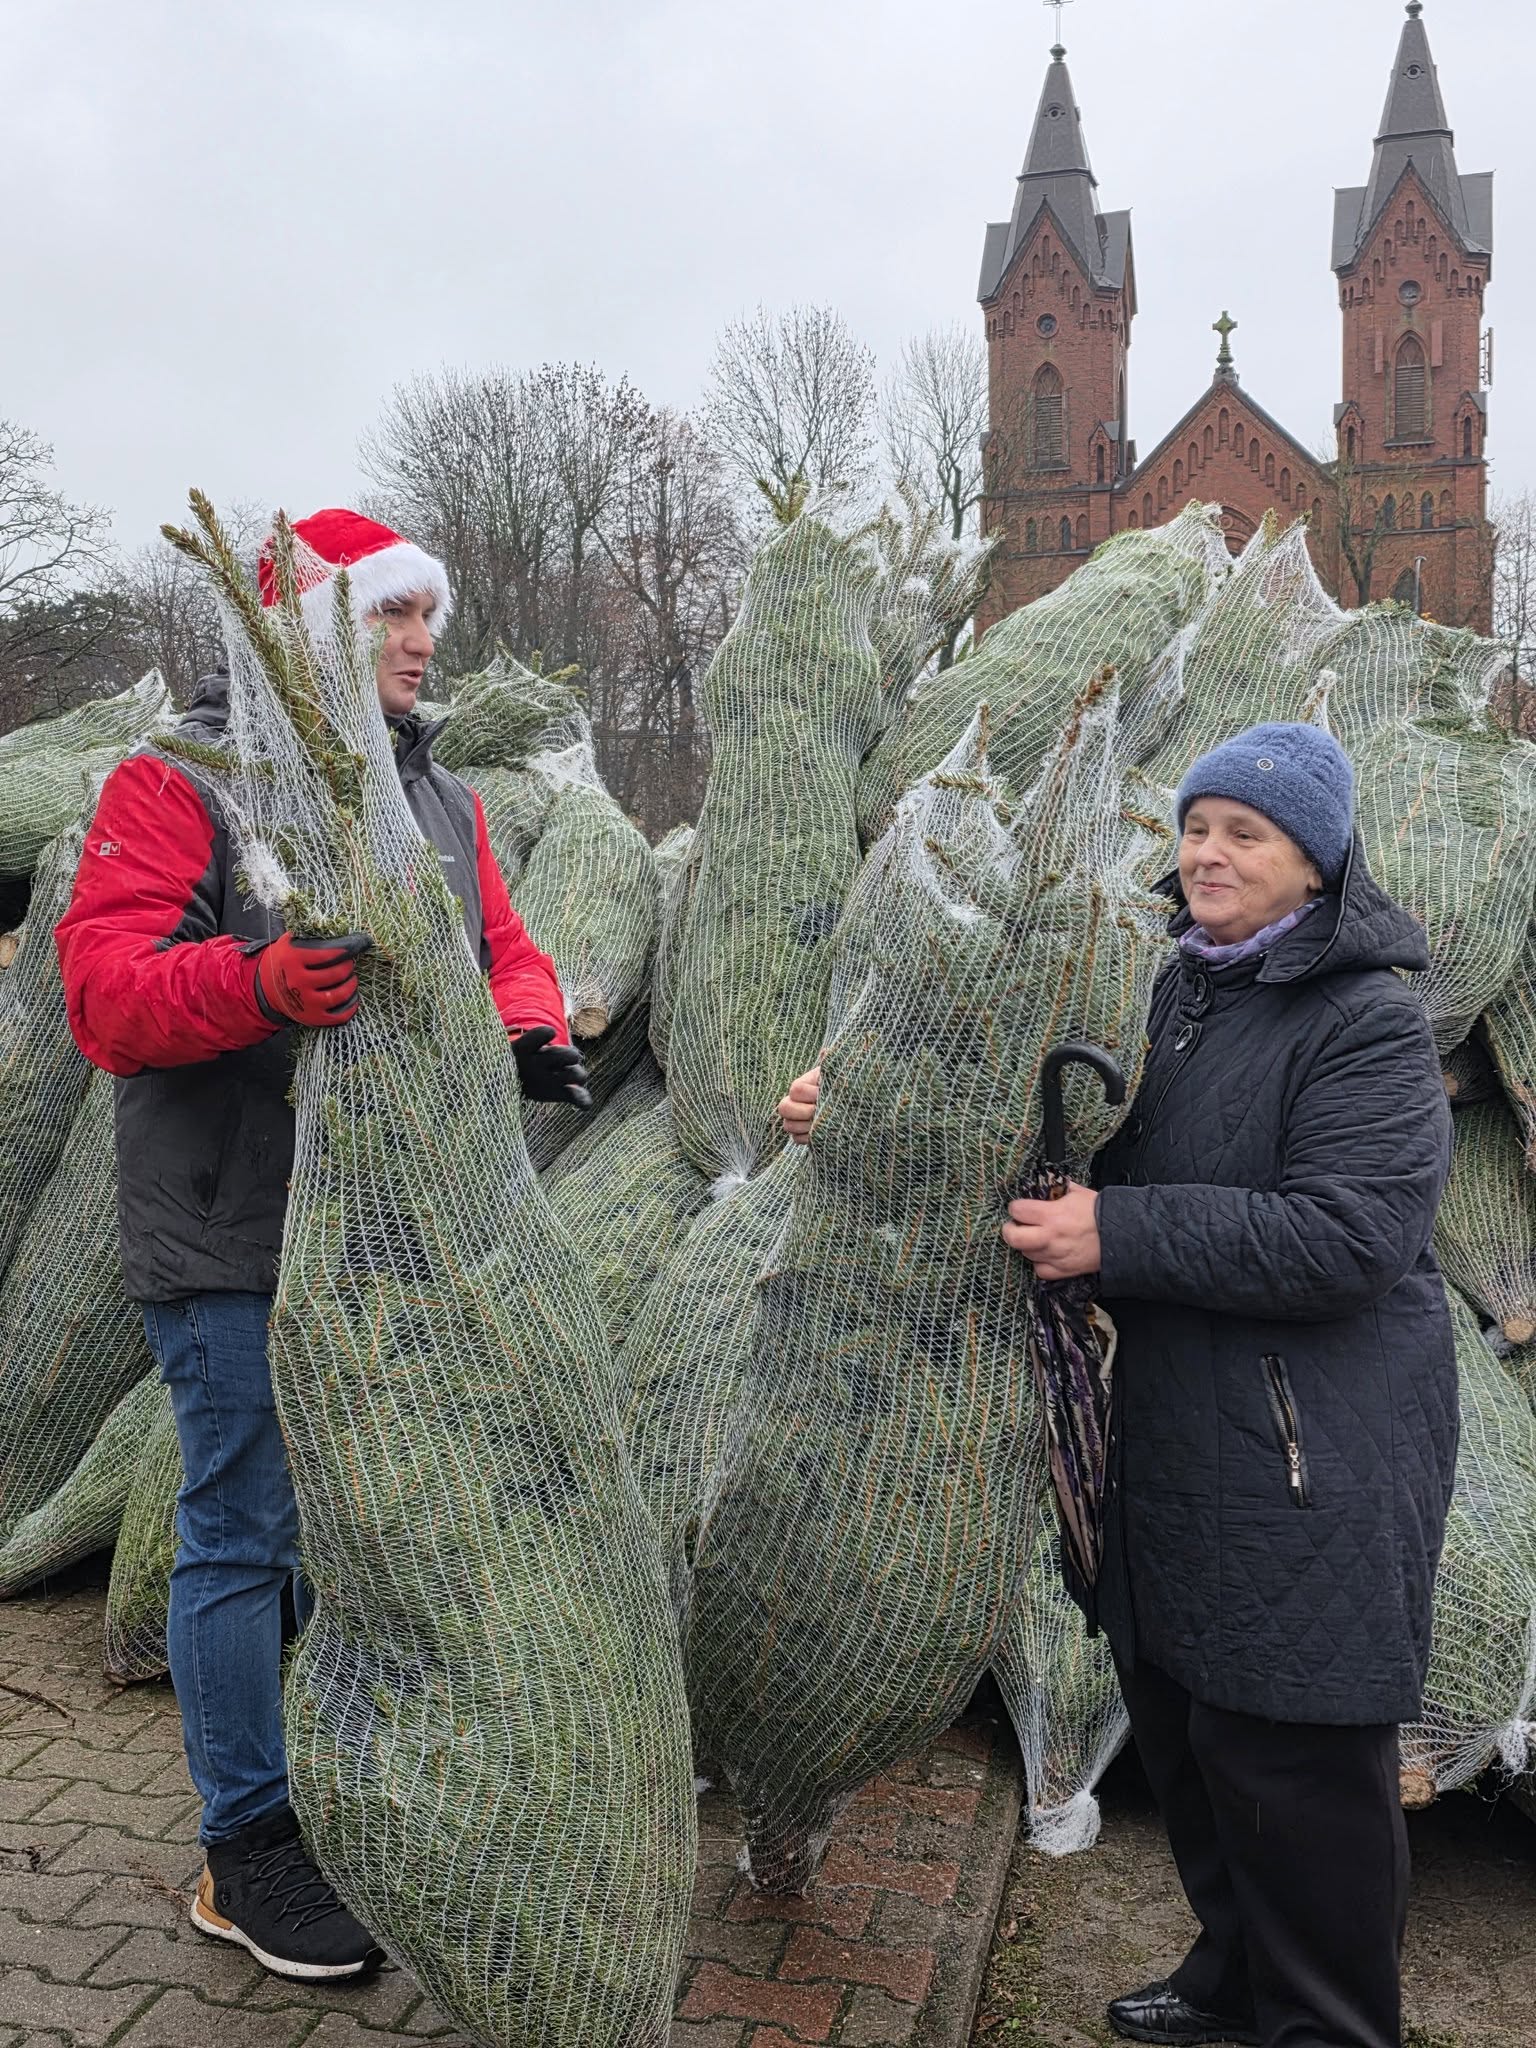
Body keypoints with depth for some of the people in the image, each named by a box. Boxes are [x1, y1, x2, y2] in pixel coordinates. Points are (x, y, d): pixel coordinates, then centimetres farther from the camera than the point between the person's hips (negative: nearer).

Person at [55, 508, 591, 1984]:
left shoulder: (438, 797, 14)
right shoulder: (179, 782, -7)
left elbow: (502, 949, 14)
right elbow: (104, 988, -17)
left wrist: (532, 1029, -9)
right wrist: (258, 982, -35)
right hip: (234, 1246, -7)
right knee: (246, 1535, 3)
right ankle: (246, 1849, 20)